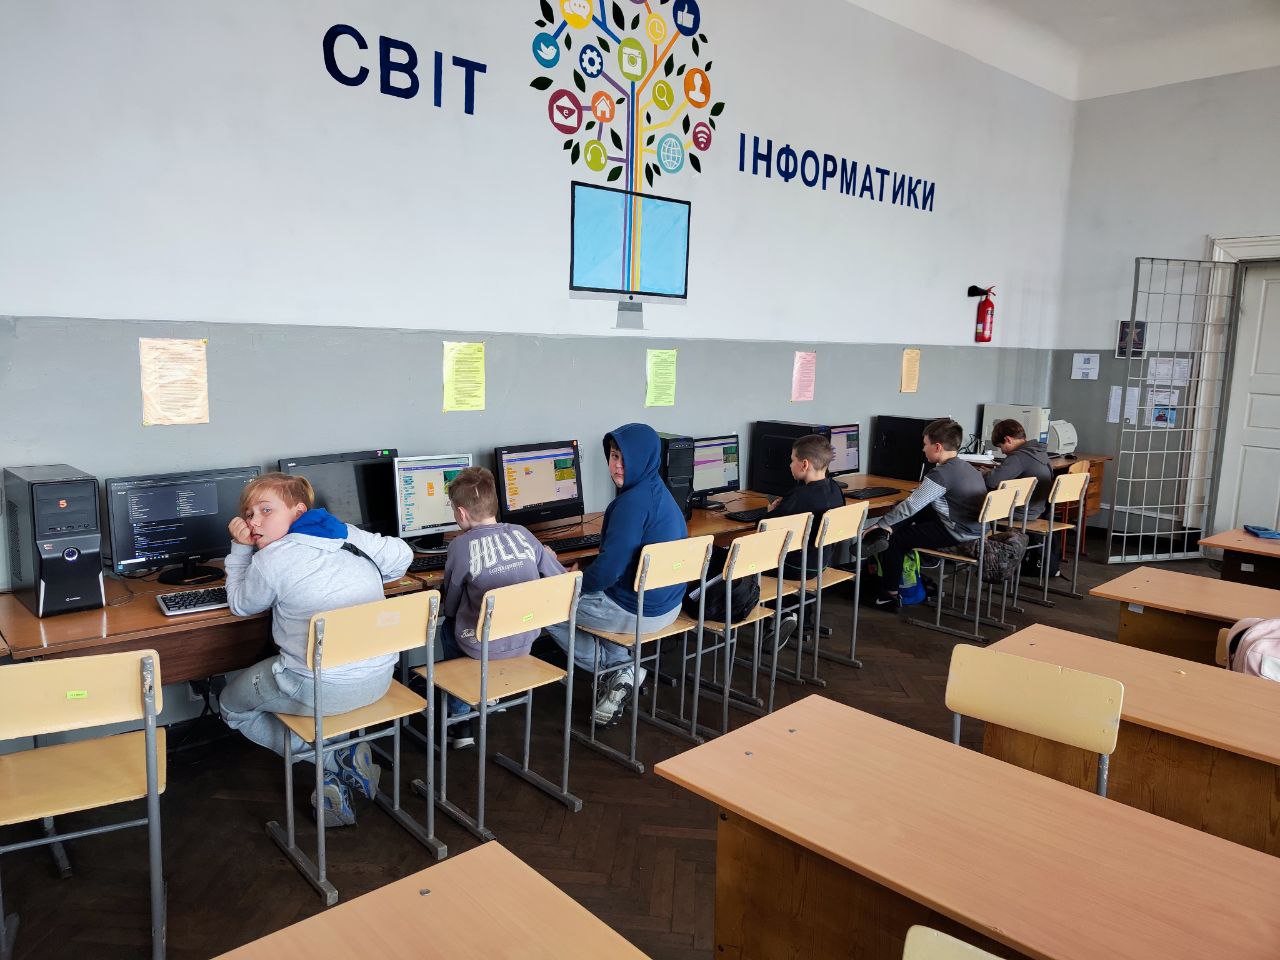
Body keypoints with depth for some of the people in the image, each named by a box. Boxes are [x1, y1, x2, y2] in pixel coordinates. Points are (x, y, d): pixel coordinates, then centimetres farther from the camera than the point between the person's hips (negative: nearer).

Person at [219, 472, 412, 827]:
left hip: (323, 691, -6)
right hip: (380, 678, 7)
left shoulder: (269, 560, -9)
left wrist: (240, 547, 14)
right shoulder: (350, 535, 3)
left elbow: (240, 605, 9)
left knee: (232, 706, 22)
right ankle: (342, 760, 17)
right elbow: (401, 555, 15)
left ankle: (333, 760, 5)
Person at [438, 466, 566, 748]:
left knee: (448, 626, 26)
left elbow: (451, 607, -1)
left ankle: (460, 721, 26)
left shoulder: (461, 546, -13)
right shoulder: (522, 534, -3)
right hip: (527, 640, 5)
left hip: (483, 647, -4)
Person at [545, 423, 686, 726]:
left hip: (639, 611, -9)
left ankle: (616, 668, 6)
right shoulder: (658, 491, 7)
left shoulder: (633, 502, -24)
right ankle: (621, 668, 17)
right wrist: (584, 575, 15)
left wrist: (577, 584, -5)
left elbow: (608, 569, -24)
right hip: (667, 604, 9)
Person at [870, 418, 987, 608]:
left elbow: (910, 506, -19)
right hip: (975, 528, 9)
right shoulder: (968, 468, 10)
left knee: (895, 538, 3)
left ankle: (889, 593, 16)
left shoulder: (940, 475, -20)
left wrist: (880, 525, -11)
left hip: (957, 534, -9)